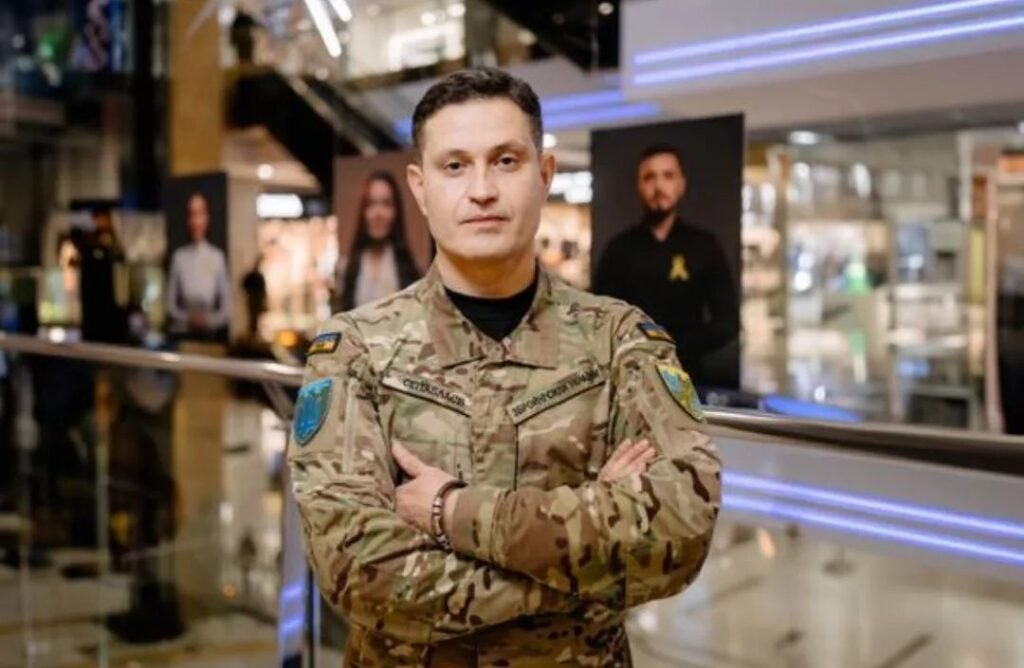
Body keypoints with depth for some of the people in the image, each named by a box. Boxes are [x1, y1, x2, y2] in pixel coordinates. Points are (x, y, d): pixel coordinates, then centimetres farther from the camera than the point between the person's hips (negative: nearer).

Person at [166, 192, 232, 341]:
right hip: (182, 333, 1)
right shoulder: (179, 257, 1)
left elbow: (227, 306, 2)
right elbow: (170, 302, 6)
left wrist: (209, 320, -11)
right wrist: (186, 318, -8)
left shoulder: (218, 257, -3)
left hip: (211, 333, -1)